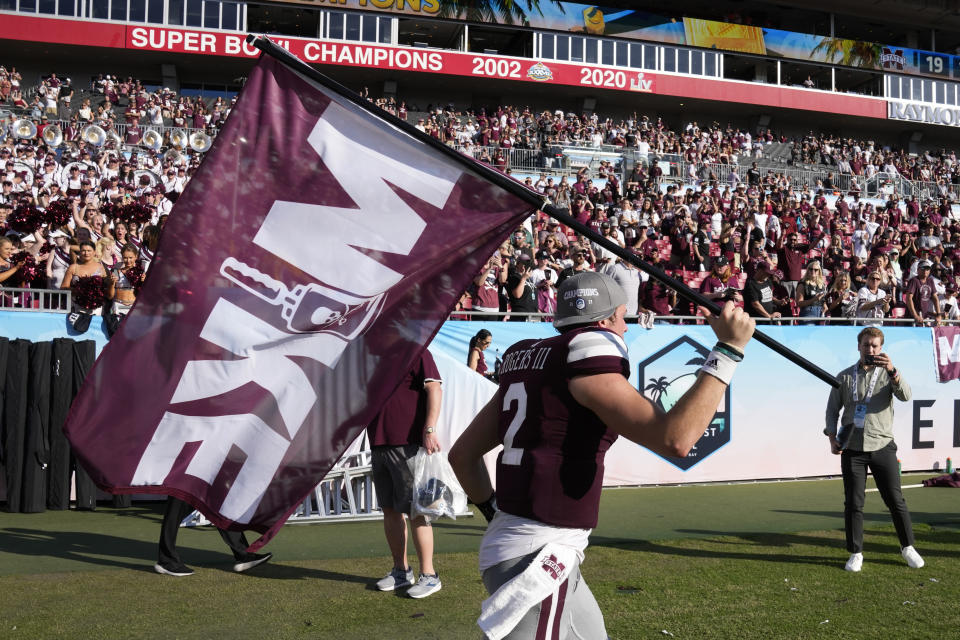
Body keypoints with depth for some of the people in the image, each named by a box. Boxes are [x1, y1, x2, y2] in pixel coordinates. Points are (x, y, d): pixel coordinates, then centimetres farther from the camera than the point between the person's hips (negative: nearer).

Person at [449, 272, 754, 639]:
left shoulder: (526, 365, 13)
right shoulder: (586, 363, -12)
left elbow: (462, 455, 17)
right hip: (534, 560, -9)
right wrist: (728, 350, -16)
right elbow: (674, 440, -22)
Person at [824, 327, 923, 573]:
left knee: (896, 500, 3)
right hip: (852, 448, 1)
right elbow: (832, 410, 11)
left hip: (882, 446, 0)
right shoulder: (844, 377, 9)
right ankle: (855, 553, 11)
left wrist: (891, 370, -28)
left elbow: (905, 396, -13)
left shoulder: (888, 374, 6)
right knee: (853, 503, 1)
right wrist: (832, 438, -2)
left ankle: (908, 547, 19)